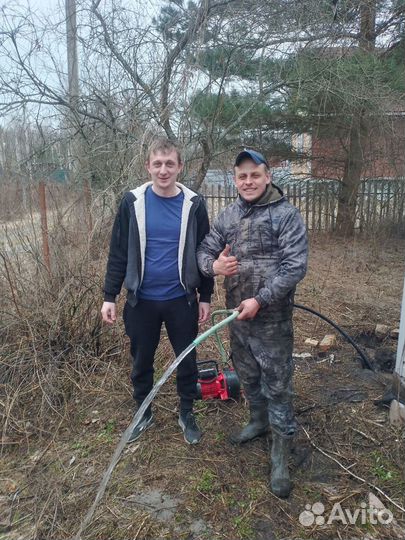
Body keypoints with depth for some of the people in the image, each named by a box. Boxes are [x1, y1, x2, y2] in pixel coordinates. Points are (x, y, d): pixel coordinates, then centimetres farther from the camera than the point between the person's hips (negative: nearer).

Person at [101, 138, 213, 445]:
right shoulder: (133, 201, -5)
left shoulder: (194, 204, -4)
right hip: (142, 301, 1)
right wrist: (110, 296, -1)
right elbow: (119, 252, 0)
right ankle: (143, 414, 39)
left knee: (187, 361, 13)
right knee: (142, 362, 16)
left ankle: (187, 414, 37)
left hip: (182, 301, 0)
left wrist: (205, 297, 3)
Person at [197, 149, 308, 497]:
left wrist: (260, 300, -23)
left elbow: (295, 266, -17)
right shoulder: (228, 215, 7)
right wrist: (213, 265, -15)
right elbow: (204, 250, 10)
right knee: (247, 375, 22)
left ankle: (281, 457, 21)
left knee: (276, 386, 4)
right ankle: (259, 421, 48)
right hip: (237, 313, 6)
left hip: (272, 318, -6)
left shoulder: (286, 214, -11)